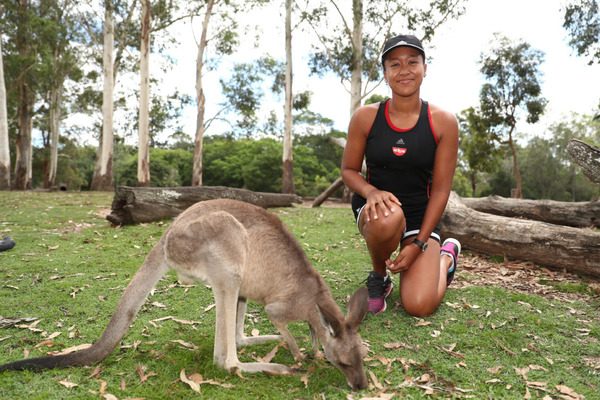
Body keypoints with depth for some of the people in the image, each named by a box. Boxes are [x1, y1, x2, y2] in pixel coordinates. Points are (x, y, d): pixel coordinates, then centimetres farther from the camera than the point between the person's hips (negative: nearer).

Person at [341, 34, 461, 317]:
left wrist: (418, 244, -12)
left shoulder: (443, 122, -7)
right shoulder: (365, 117, -6)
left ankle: (446, 256, 24)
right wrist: (371, 191, -21)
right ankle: (378, 278, -4)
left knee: (419, 306, -13)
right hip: (375, 207, 0)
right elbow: (349, 170, 3)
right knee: (387, 218, -40)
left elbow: (440, 190, -5)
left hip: (421, 215, 0)